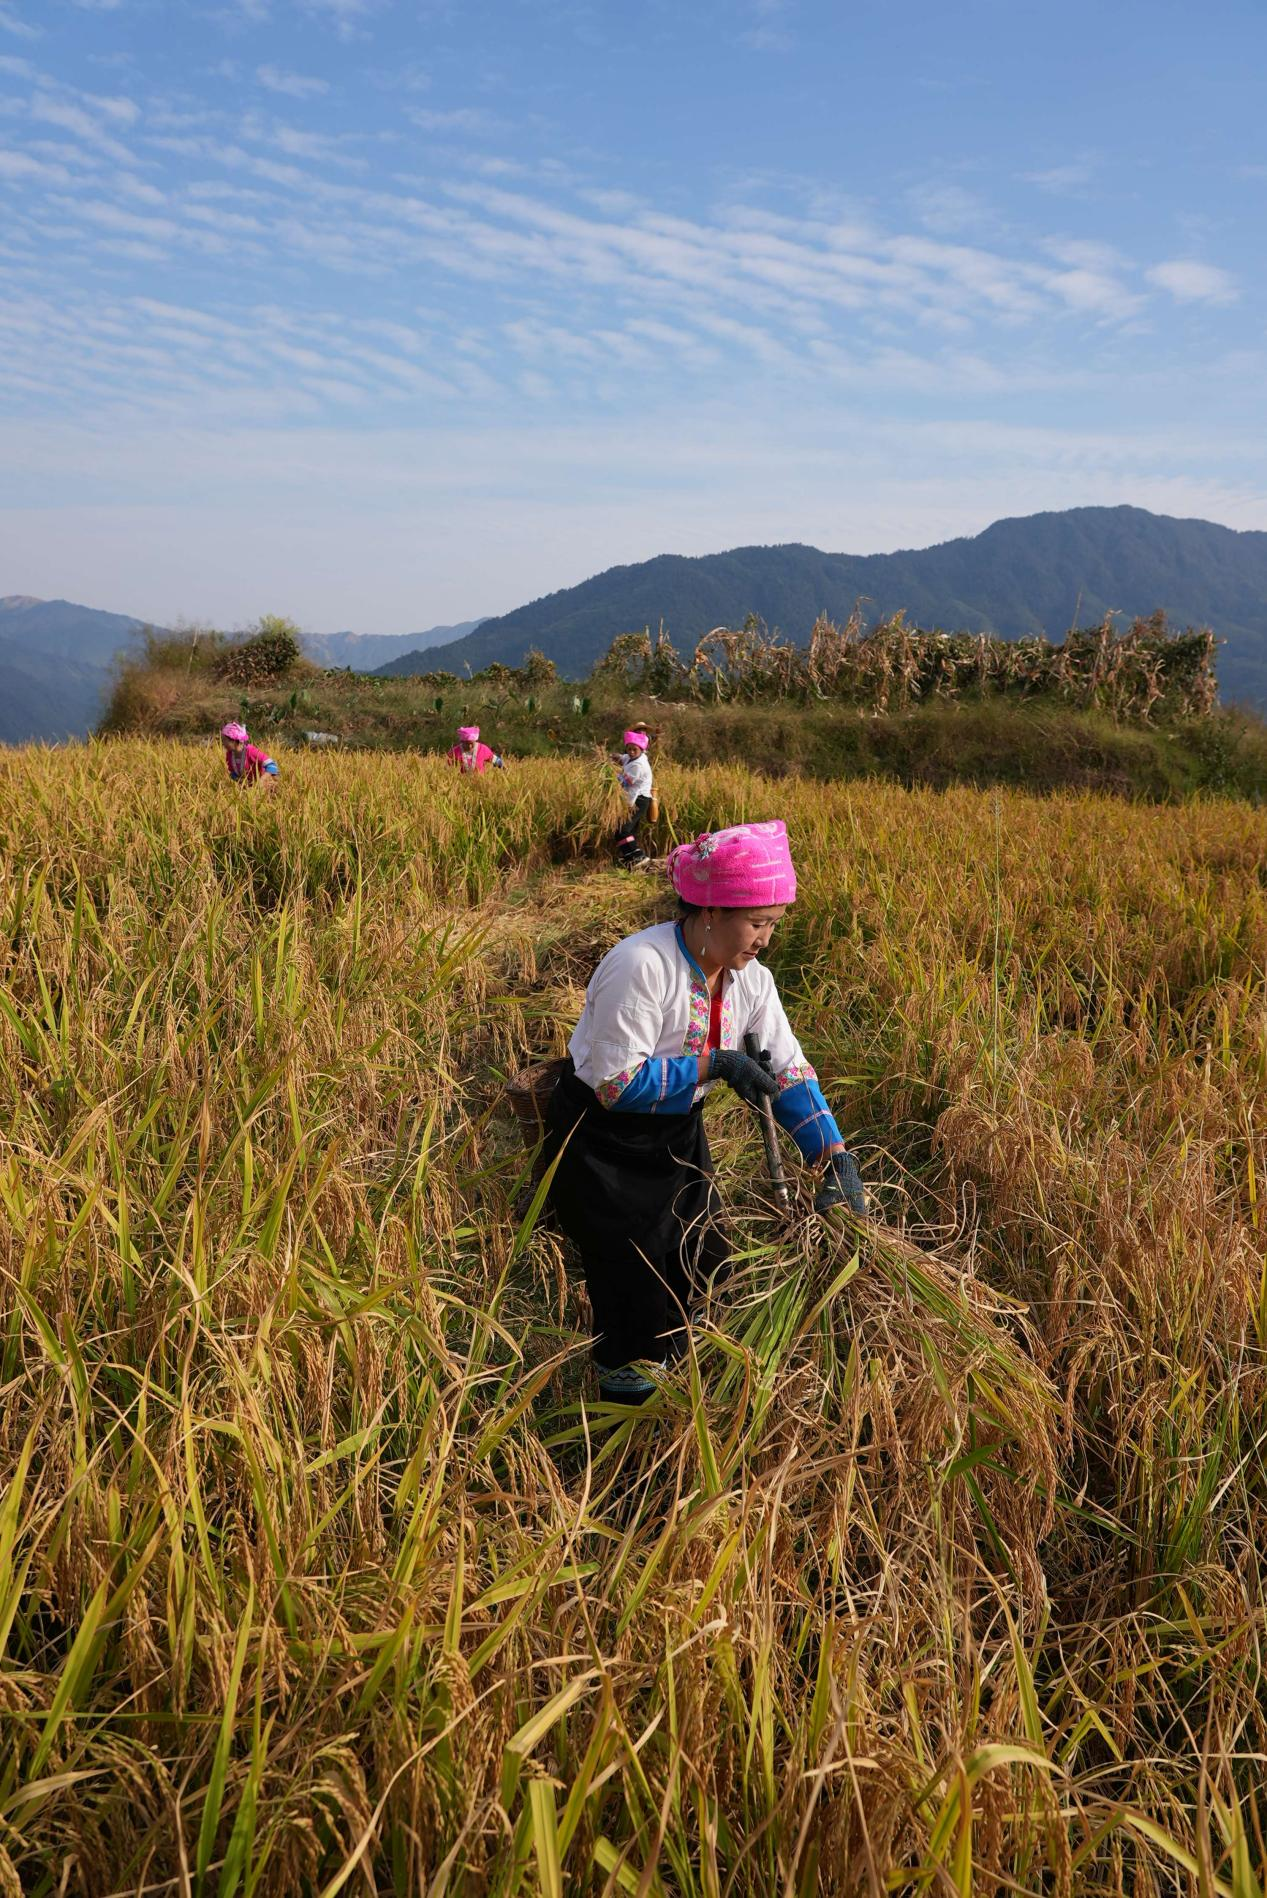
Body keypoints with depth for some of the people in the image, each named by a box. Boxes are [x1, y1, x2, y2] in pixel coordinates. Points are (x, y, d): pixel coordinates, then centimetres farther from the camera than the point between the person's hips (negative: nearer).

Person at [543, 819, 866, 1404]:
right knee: (637, 1285, 2)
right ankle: (629, 1399, 30)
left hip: (677, 1134, 7)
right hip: (600, 1141, -7)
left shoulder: (749, 979, -8)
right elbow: (615, 1084, -31)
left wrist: (836, 1159, -18)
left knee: (702, 1263, 17)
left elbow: (788, 1070, -8)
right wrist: (713, 1064, -30)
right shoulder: (641, 967, -31)